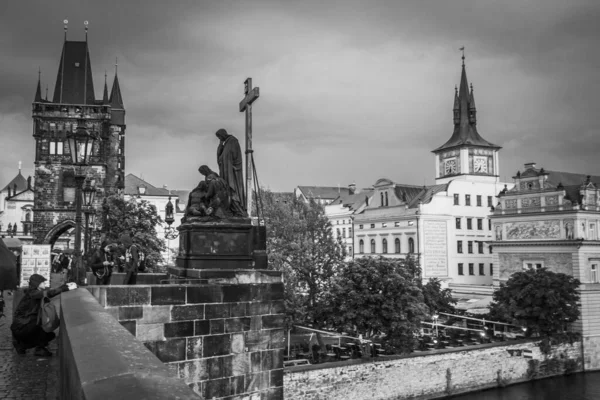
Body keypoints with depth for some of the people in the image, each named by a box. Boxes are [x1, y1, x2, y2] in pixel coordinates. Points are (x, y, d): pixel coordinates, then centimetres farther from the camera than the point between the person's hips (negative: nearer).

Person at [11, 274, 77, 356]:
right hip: (20, 328, -10)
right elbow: (49, 293, -31)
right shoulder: (31, 293, -18)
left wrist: (66, 285, -5)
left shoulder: (37, 293, 10)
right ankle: (40, 349, -9)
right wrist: (67, 288, -34)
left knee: (50, 335, 13)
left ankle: (21, 345, 20)